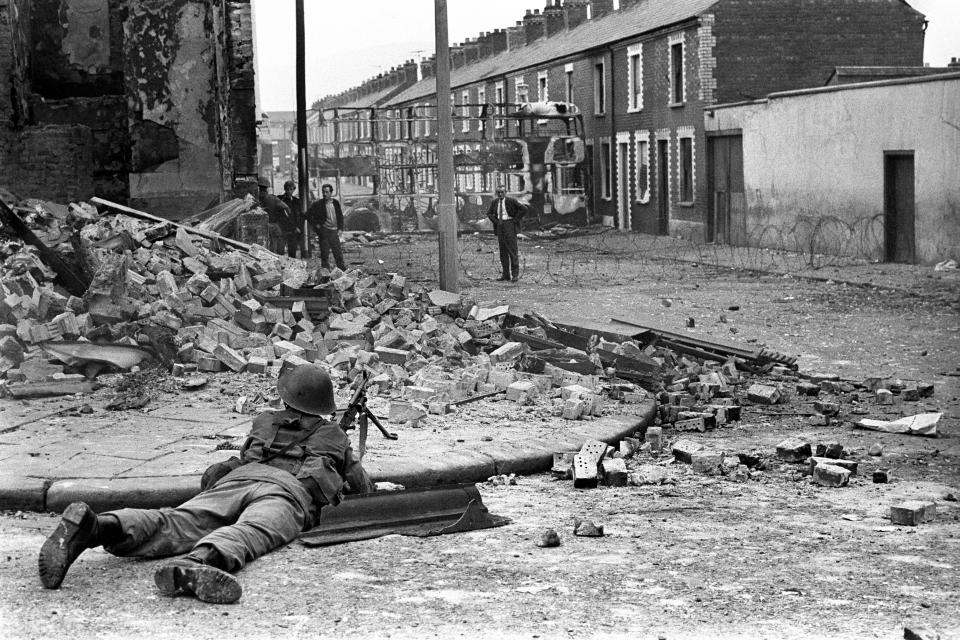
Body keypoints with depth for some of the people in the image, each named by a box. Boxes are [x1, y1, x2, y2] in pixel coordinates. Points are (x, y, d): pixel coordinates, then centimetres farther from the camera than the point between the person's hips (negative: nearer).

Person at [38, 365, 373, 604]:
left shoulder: (264, 423, 42)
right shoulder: (334, 435, 37)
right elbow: (364, 488, 47)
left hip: (235, 478, 3)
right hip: (291, 490, -3)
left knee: (176, 525, -22)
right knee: (249, 533, -34)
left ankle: (95, 527, -52)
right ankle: (199, 562, -71)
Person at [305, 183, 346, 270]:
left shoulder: (336, 203, 7)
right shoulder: (317, 204, -4)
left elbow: (340, 216, 14)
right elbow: (308, 215, 1)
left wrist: (340, 229, 5)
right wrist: (316, 225, -4)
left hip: (334, 231, 3)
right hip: (324, 231, -3)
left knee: (338, 252, 6)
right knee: (325, 253, -1)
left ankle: (343, 269, 13)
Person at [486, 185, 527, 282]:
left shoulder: (511, 201, -6)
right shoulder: (495, 202, 9)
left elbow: (524, 209, -9)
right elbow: (489, 213, 23)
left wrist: (515, 220, -9)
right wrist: (495, 221, 7)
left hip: (509, 225, -6)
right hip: (500, 226, 6)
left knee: (512, 250, -7)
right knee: (502, 251, 5)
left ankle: (515, 274, -4)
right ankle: (506, 275, 8)